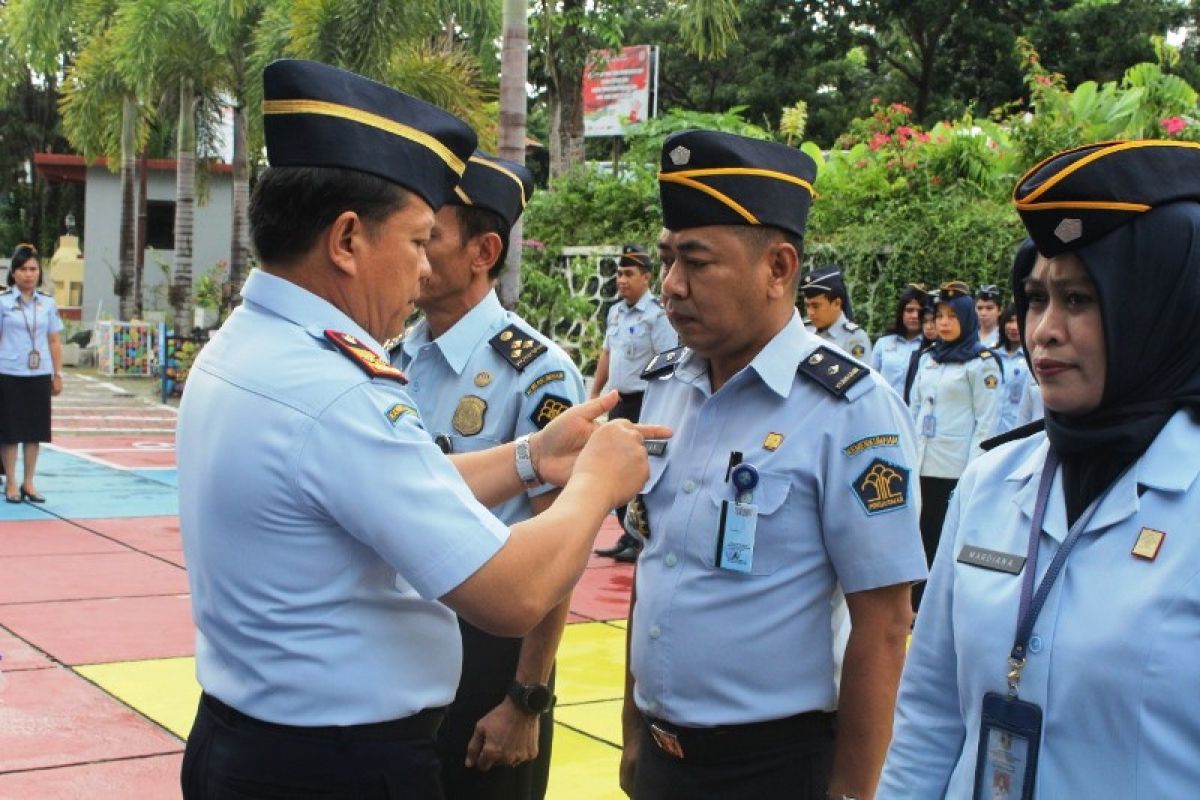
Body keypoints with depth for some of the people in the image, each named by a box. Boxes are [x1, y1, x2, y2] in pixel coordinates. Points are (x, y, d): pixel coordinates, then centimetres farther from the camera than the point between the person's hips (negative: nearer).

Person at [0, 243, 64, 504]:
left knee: (35, 430, 6)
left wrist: (58, 375, 9)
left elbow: (55, 341, 11)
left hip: (39, 375, 3)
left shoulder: (48, 303, 8)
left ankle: (29, 483, 16)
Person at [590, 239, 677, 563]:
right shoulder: (615, 312, 12)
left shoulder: (657, 314, -12)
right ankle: (628, 536, 23)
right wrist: (594, 394, 20)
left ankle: (644, 542, 4)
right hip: (619, 401, 8)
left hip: (645, 403, -8)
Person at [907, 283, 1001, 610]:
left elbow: (985, 423, -8)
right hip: (922, 464, 5)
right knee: (925, 534, 7)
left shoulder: (981, 363, -3)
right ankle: (920, 606, 15)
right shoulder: (928, 360, 15)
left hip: (956, 468, -5)